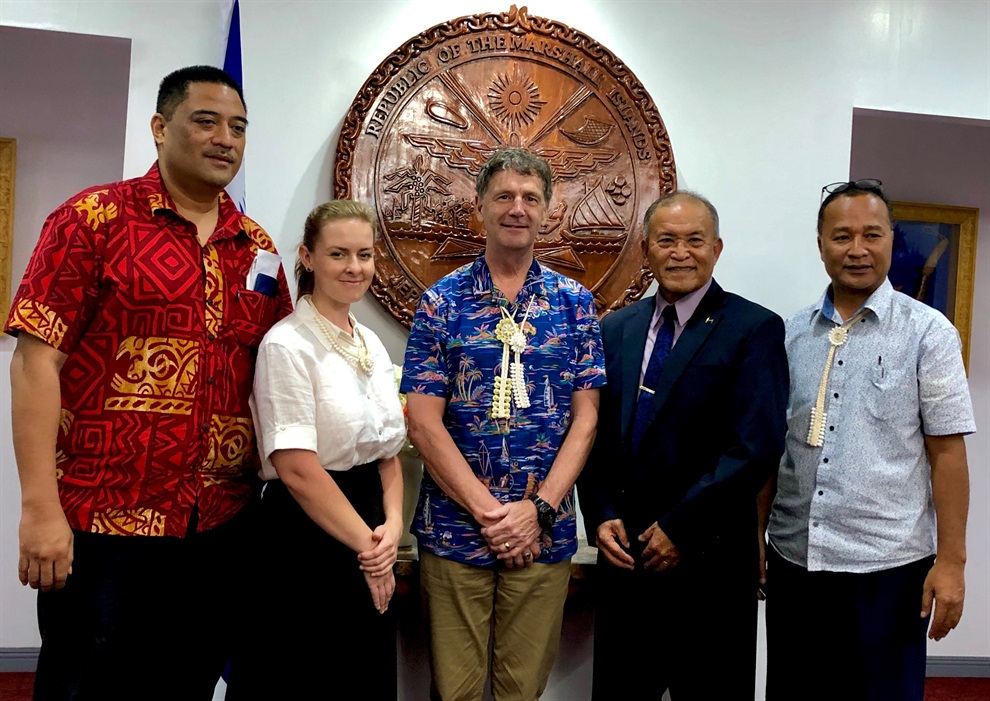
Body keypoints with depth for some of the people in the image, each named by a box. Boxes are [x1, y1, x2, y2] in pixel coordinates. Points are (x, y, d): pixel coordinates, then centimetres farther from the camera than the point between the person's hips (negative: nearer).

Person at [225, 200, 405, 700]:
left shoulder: (372, 345, 9)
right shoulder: (288, 344, -14)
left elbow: (387, 450, 11)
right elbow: (296, 468, -19)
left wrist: (392, 525, -6)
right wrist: (367, 544, -14)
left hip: (369, 543, 8)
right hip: (306, 538, -7)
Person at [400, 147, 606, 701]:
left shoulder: (575, 303, 4)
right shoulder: (442, 302, 0)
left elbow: (585, 418, 2)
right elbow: (424, 422, -5)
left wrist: (538, 509, -9)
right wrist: (488, 511, -12)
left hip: (545, 531, 1)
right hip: (455, 528, -1)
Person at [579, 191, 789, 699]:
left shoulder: (754, 329, -6)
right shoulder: (615, 329, 9)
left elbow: (756, 446, -15)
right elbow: (595, 434, 9)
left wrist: (680, 529, -14)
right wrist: (601, 516, -4)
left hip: (707, 562, -4)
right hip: (623, 556, 4)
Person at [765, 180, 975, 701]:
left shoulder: (927, 332, -3)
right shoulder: (791, 334, 5)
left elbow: (947, 451, -5)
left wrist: (950, 561, -8)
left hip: (887, 565, -3)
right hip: (792, 559, 3)